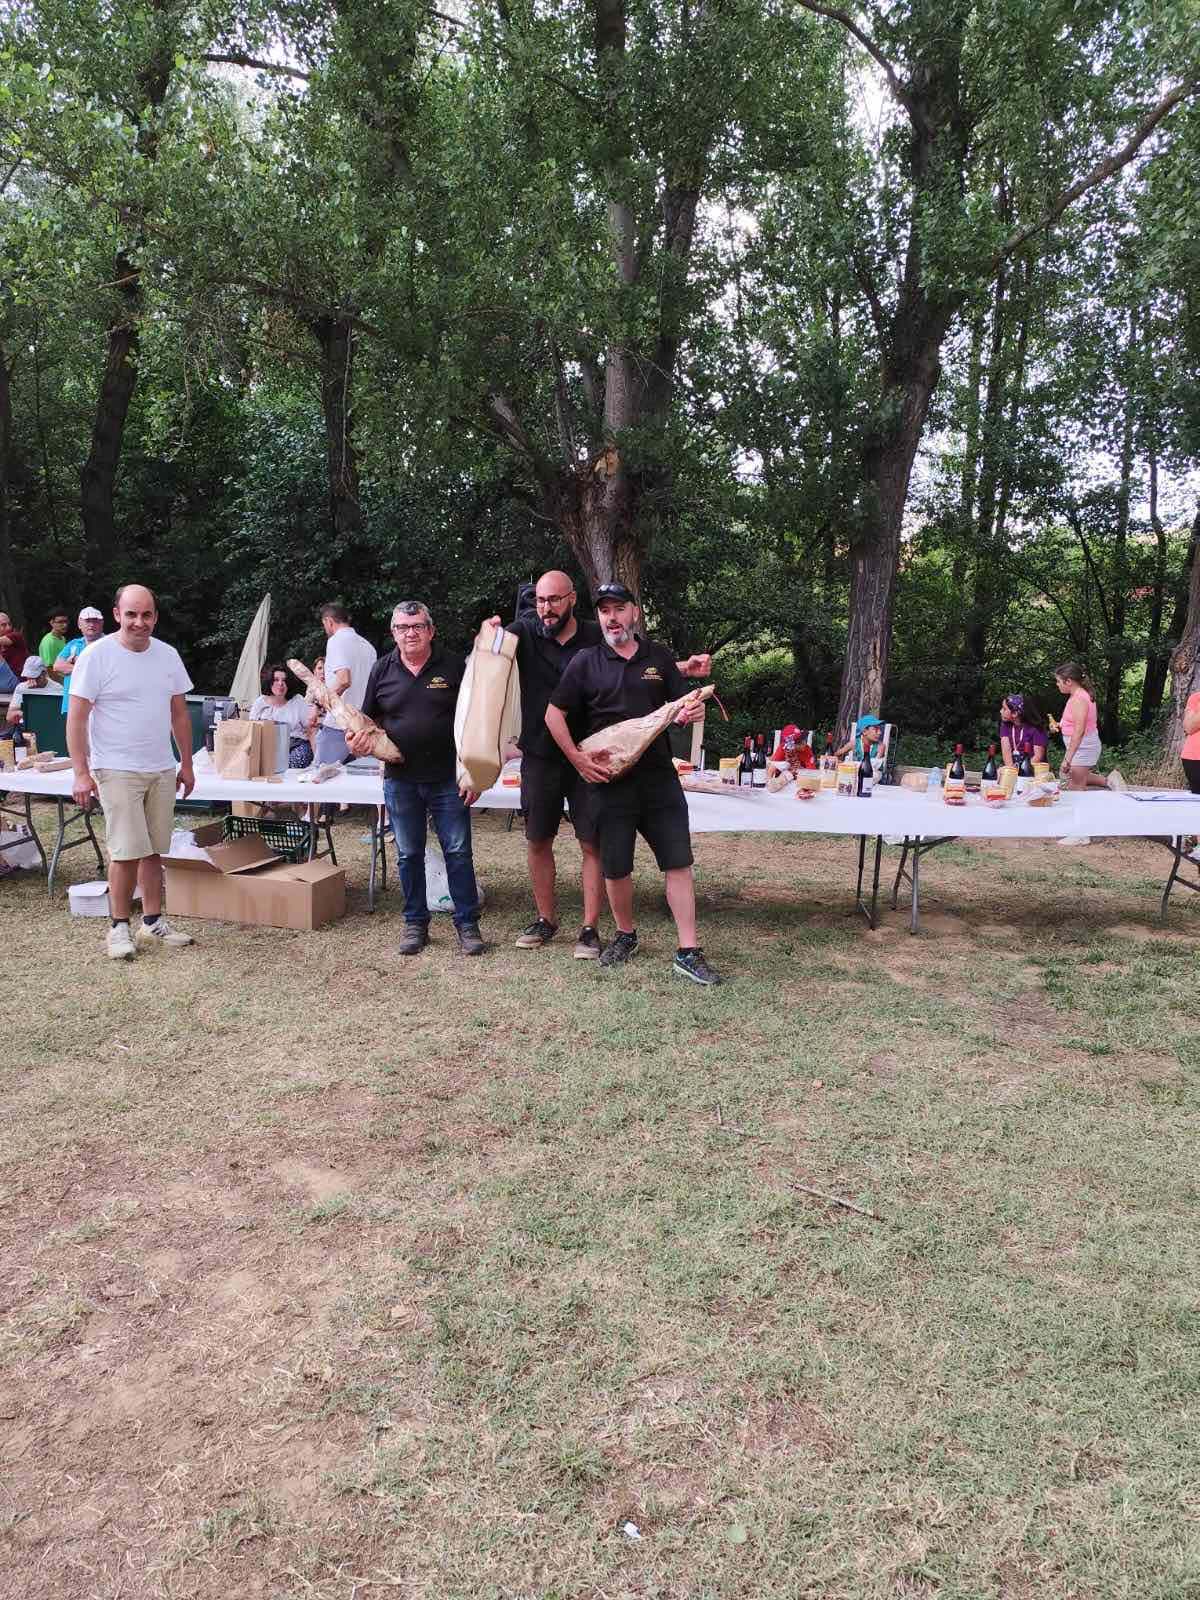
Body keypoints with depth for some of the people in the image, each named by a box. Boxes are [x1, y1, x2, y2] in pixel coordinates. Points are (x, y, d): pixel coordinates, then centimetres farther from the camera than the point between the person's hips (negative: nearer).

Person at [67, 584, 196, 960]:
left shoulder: (168, 655, 6)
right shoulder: (97, 656, -9)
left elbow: (179, 714, 14)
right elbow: (76, 718, -9)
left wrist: (186, 765, 14)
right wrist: (81, 773, -14)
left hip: (162, 770, 5)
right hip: (117, 771, -5)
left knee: (154, 851, 8)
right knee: (128, 851, -8)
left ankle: (152, 922, 18)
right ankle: (119, 926, 7)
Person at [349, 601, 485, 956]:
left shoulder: (454, 666, -1)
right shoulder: (382, 670, 5)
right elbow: (369, 720, 14)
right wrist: (359, 741, -9)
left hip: (448, 779, -2)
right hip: (400, 780, 2)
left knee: (458, 852, 2)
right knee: (408, 855, 11)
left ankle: (467, 923, 13)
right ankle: (415, 923, 23)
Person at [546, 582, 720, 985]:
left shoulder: (659, 658, 9)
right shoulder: (586, 662, 3)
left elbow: (682, 708, 15)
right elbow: (554, 714, 3)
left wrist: (692, 713, -10)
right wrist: (578, 759, -6)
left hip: (658, 776, 1)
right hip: (608, 780, -1)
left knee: (678, 861, -3)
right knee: (616, 867, 7)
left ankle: (688, 952, 2)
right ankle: (625, 934, 31)